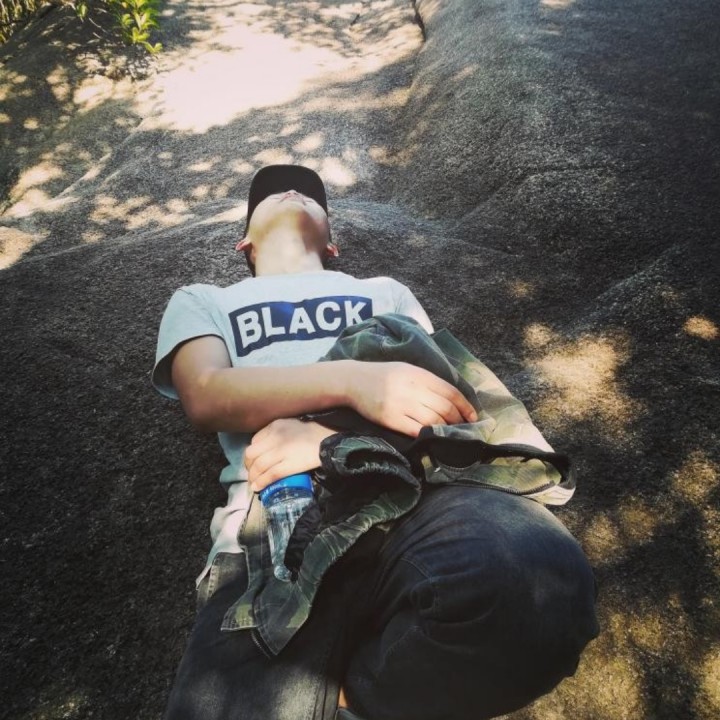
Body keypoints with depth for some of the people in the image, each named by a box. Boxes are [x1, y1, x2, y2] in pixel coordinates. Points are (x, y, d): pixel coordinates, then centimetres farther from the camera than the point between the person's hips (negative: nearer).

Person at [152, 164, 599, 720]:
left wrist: (337, 440, -7)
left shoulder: (386, 292, 33)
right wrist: (351, 380, -13)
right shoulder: (202, 302, 29)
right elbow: (206, 397, 5)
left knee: (540, 580, -32)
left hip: (404, 494, 3)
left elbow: (440, 397, 15)